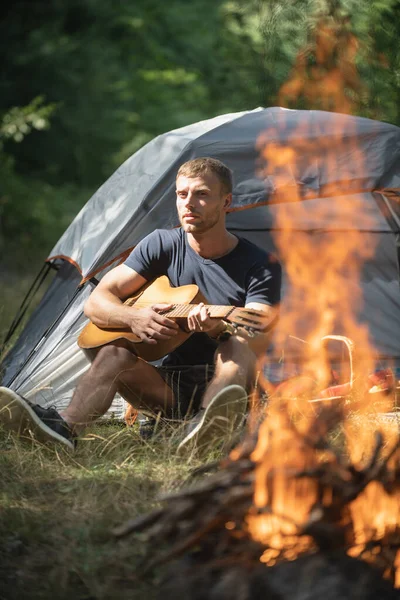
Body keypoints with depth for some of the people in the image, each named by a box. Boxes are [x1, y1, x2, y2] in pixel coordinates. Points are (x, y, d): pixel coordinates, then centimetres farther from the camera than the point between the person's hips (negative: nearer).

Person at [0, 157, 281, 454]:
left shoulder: (261, 265, -6)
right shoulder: (162, 245, 3)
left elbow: (260, 341, -18)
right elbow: (96, 302, 2)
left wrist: (218, 330, -40)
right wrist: (133, 318, -21)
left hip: (231, 377, -3)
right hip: (170, 383, 3)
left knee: (238, 345, -35)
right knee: (114, 352, -24)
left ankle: (205, 425, -64)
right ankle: (65, 425, -51)